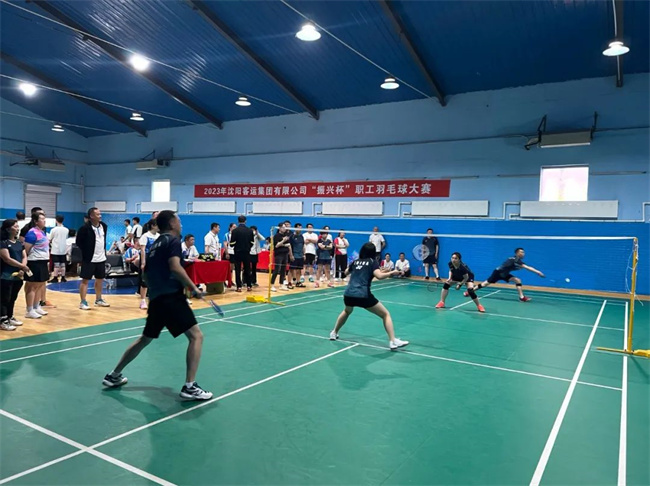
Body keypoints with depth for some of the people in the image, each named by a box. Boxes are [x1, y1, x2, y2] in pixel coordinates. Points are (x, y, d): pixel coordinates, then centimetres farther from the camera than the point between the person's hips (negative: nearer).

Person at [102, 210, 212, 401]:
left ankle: (114, 376, 35)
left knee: (145, 339, 24)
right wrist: (193, 287, -13)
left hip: (156, 299, 9)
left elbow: (146, 274, 27)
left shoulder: (156, 244, 21)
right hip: (171, 297, -9)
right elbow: (175, 267, -20)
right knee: (196, 336, -8)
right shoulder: (173, 240, -5)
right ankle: (190, 387, -12)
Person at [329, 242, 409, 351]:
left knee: (347, 311, 39)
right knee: (386, 314, 7)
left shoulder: (356, 261, 17)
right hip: (363, 296, -5)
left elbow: (346, 273, 36)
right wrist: (391, 273, -1)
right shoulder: (372, 262, 3)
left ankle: (334, 333, 44)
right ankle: (393, 342, -4)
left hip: (348, 294, 5)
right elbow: (379, 276, -14)